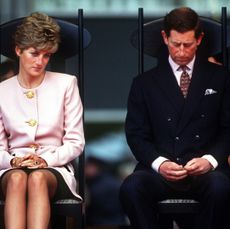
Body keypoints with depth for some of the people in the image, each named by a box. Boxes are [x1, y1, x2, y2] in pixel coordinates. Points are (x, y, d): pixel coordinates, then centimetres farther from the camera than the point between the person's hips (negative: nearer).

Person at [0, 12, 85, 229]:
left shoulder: (66, 84, 8)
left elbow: (75, 142, 6)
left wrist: (47, 160, -11)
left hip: (54, 169, -1)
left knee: (37, 178, -37)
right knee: (18, 178, -37)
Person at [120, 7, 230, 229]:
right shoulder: (145, 83, 16)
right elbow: (136, 134, 9)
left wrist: (210, 159, -9)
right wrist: (159, 163, -11)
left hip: (205, 171, 0)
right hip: (159, 171, 1)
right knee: (131, 187, -35)